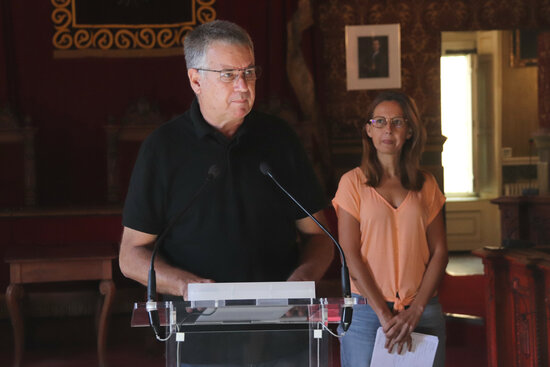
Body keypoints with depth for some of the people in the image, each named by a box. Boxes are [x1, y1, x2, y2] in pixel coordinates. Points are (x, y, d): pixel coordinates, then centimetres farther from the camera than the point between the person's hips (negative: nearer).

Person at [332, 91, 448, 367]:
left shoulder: (426, 185, 9)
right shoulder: (353, 182, 1)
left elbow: (439, 252, 5)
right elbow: (351, 256, -4)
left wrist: (415, 310, -7)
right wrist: (384, 314, -11)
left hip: (423, 311, 2)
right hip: (366, 311, -2)